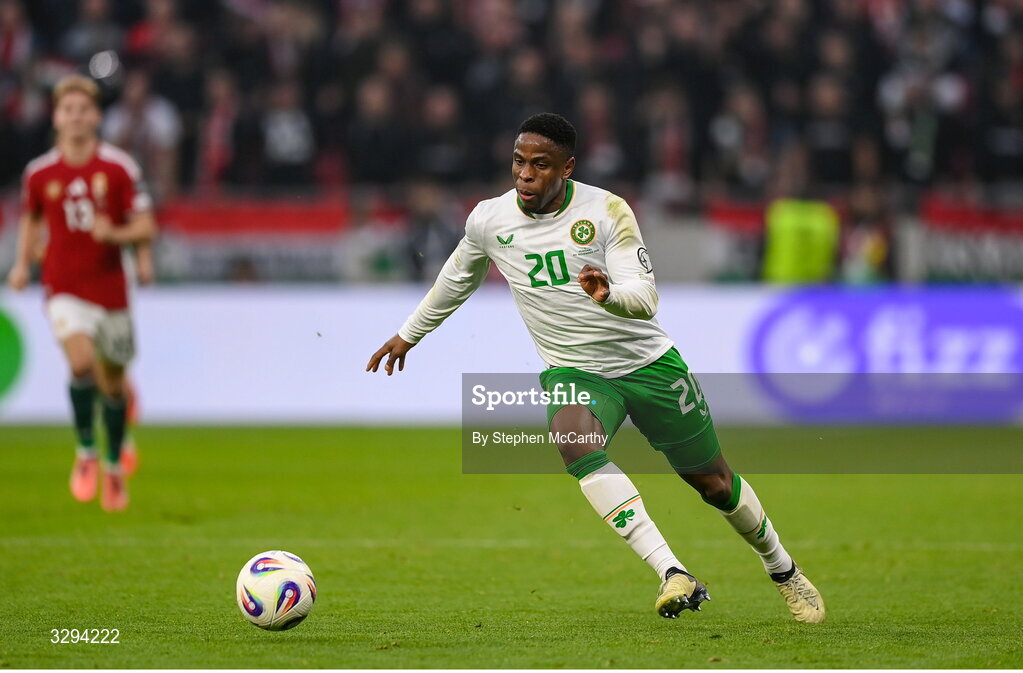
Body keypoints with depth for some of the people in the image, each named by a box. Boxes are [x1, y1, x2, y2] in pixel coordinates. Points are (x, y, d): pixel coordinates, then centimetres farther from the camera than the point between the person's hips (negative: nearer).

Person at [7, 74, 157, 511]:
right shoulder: (39, 173, 1)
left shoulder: (119, 169, -5)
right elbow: (31, 218, 19)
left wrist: (115, 234, -22)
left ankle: (114, 467, 31)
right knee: (81, 363, -25)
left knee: (113, 383, 10)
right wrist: (23, 265, 8)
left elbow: (146, 228, -3)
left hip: (111, 290, 1)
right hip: (65, 290, -1)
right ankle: (85, 452, -5)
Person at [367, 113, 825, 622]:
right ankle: (673, 574, -39)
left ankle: (783, 570, 37)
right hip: (571, 371, 1)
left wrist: (609, 294, -44)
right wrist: (408, 333, 27)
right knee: (575, 446, -33)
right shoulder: (488, 220, -5)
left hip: (647, 363, -1)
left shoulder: (607, 211, -14)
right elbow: (457, 279, 17)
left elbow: (645, 298, -21)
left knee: (714, 483, 8)